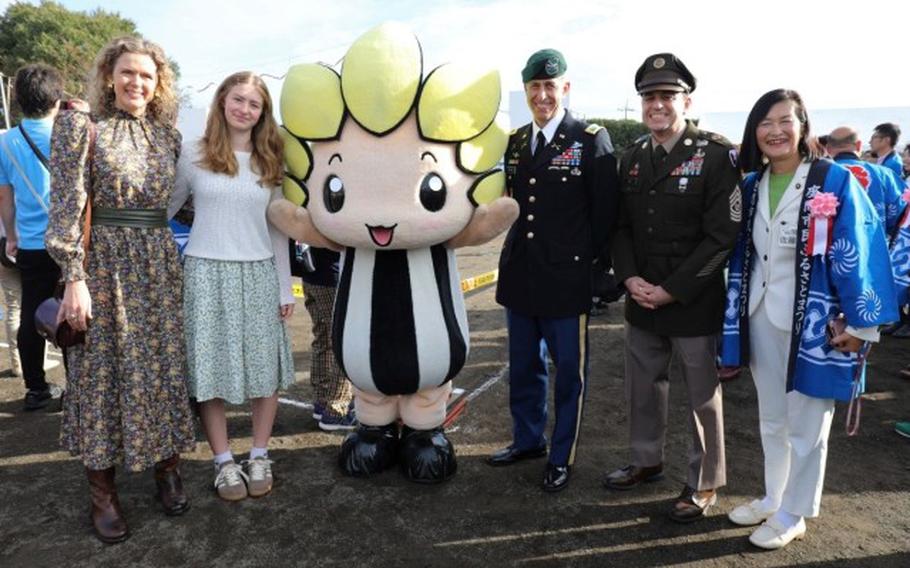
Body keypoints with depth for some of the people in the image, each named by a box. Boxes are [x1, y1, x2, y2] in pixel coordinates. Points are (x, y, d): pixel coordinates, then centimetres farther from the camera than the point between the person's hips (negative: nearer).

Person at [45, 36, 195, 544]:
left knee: (165, 366, 9)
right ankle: (103, 490, 18)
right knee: (104, 369, 4)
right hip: (105, 264, -4)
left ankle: (167, 467, 26)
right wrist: (74, 278, -14)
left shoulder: (169, 134, 10)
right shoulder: (83, 127, -3)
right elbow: (67, 207, -8)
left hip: (160, 264, 4)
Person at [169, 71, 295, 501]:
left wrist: (285, 288, 7)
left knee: (265, 370, 4)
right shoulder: (193, 157, 2)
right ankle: (224, 462, 16)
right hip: (206, 274, -2)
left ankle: (259, 457, 20)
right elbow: (164, 211, 9)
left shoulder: (270, 164, 9)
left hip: (259, 275, 2)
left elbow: (278, 231, 10)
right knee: (211, 371, 2)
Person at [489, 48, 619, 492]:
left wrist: (581, 259, -3)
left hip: (566, 280, -5)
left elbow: (605, 212, -7)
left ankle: (562, 456, 25)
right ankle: (527, 440, 37)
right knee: (523, 367, 18)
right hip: (518, 275, 6)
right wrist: (517, 248, 8)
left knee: (568, 370, 8)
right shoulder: (515, 141, 9)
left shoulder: (592, 139, -7)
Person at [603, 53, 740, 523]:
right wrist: (630, 278, -6)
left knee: (703, 397, 10)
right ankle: (646, 461, 40)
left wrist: (672, 290, -17)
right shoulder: (632, 158, 8)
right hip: (641, 302, 6)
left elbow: (722, 236, -15)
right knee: (642, 389, 18)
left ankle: (704, 483, 29)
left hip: (695, 304, -5)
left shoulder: (717, 155, -10)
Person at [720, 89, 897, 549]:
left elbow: (858, 253, -12)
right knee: (771, 419, 18)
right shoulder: (751, 185, 5)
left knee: (805, 425, 8)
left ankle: (793, 514, 25)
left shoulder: (835, 181, -11)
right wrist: (737, 316, 9)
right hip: (761, 316, 5)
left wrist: (859, 324, -13)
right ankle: (773, 498, 35)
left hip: (812, 319, -5)